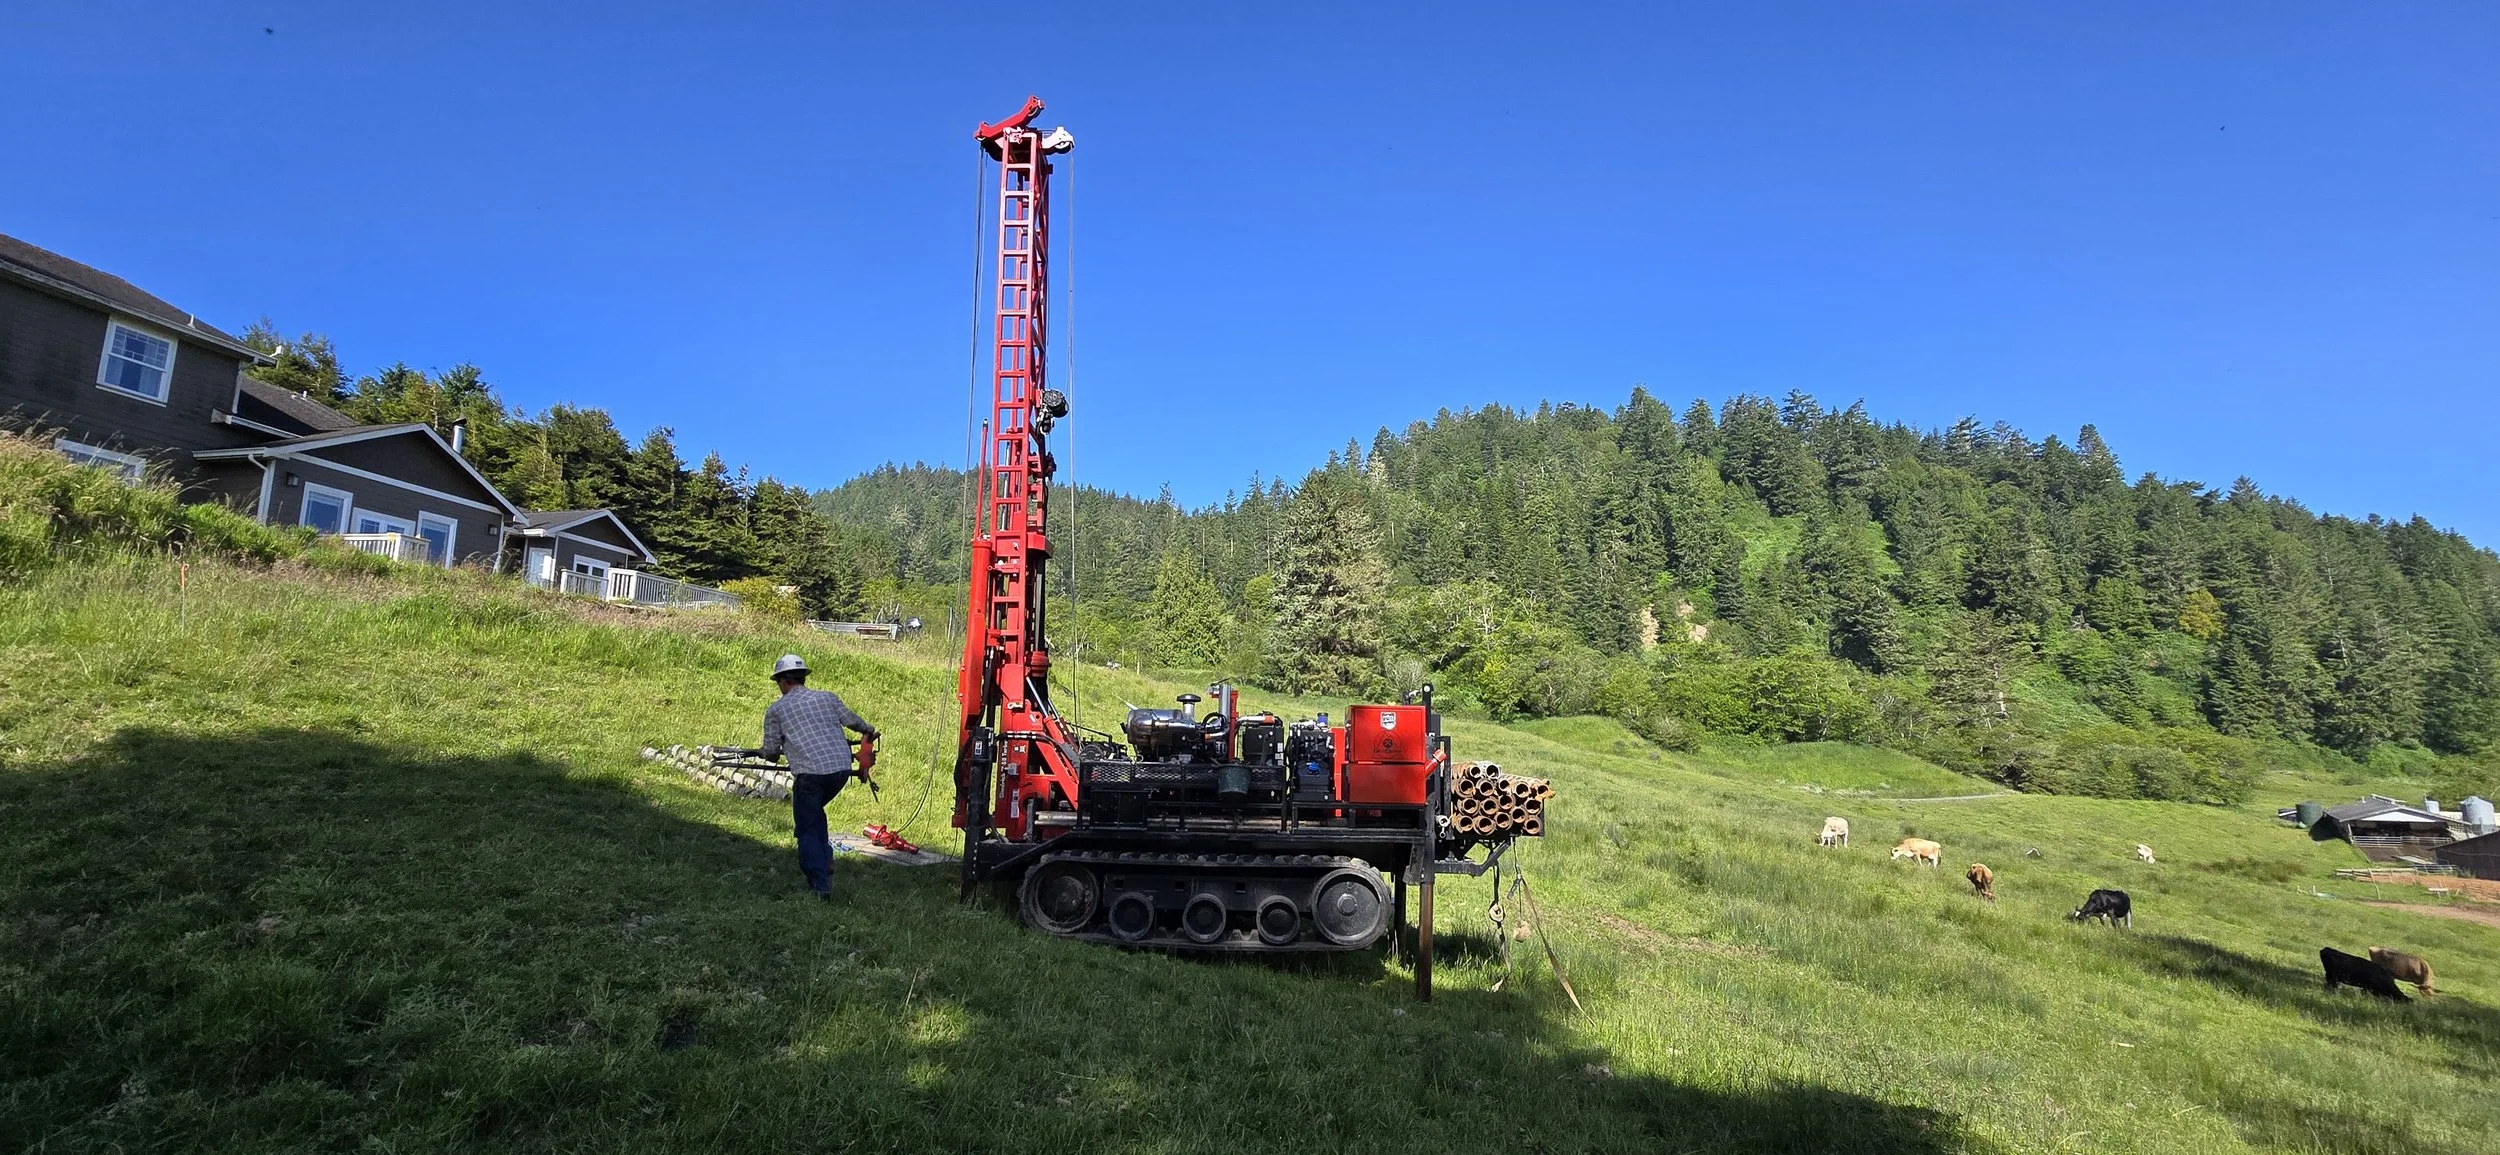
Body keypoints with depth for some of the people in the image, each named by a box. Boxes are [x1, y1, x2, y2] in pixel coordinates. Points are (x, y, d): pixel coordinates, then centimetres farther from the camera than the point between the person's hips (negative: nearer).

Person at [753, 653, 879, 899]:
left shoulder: (775, 709, 10)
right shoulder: (827, 697, 18)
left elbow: (771, 750, 11)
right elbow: (853, 720, 23)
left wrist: (760, 751, 34)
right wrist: (870, 731, 43)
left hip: (810, 773, -4)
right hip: (842, 768, 5)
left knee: (807, 830, 5)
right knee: (814, 812, 28)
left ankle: (820, 886, -3)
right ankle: (824, 860, 19)